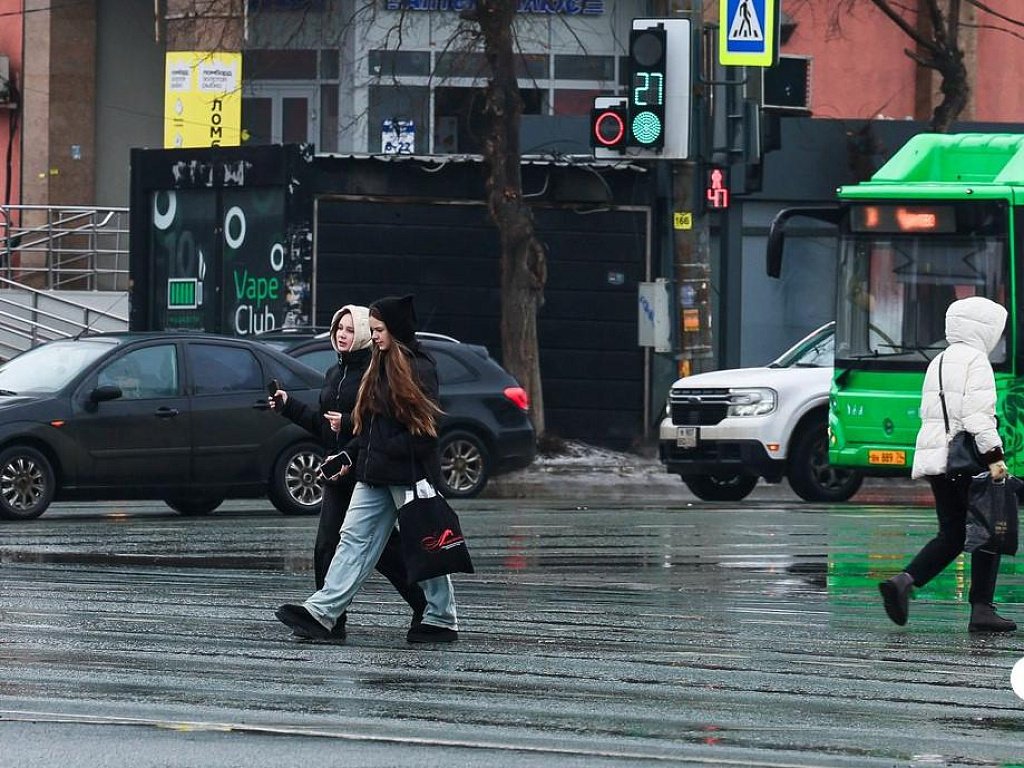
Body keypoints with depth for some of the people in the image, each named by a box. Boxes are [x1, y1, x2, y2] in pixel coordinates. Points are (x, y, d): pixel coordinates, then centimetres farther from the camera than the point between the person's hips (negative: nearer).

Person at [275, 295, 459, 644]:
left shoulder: (418, 369, -10)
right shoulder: (380, 368, 17)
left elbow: (425, 426, -15)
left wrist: (388, 450, -15)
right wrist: (351, 456, 12)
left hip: (409, 474, -9)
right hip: (374, 475, 9)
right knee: (354, 538, 0)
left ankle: (442, 620, 11)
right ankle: (322, 612, -7)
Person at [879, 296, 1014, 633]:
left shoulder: (938, 363, 19)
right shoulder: (975, 361, -9)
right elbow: (977, 415, -19)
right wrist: (994, 457, -21)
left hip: (934, 459, 8)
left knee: (951, 535, 11)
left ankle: (904, 580, -9)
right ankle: (981, 609, -2)